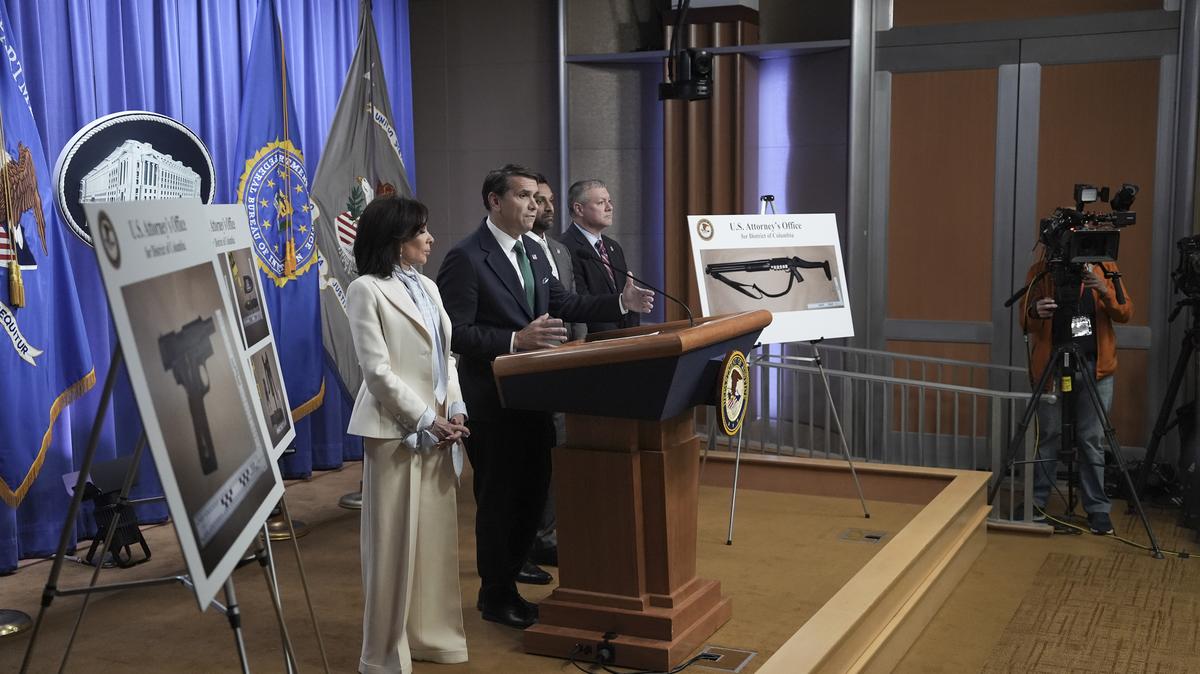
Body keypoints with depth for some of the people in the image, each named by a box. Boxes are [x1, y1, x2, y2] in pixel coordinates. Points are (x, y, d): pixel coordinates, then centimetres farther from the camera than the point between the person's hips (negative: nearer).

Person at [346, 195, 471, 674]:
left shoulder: (427, 287, 15)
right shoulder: (367, 290, -7)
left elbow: (445, 356, 14)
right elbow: (377, 369, -14)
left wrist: (455, 410, -1)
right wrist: (425, 420, -14)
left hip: (437, 427, 7)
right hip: (397, 429, -7)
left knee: (437, 534, 10)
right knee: (395, 540, 0)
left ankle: (430, 634, 21)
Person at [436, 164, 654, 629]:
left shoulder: (533, 251, 11)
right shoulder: (466, 259, -15)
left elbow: (562, 304, 14)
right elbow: (455, 332, -20)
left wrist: (620, 302, 1)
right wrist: (516, 341, -29)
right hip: (492, 402, -8)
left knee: (532, 492, 15)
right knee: (498, 499, 5)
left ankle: (508, 580, 33)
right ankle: (495, 598, 23)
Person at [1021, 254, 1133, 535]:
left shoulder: (1104, 267, 4)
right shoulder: (1040, 271, 2)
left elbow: (1125, 313, -2)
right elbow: (1026, 323, 0)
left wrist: (1105, 291, -21)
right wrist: (1035, 314, -24)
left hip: (1096, 366, 0)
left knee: (1092, 440, 3)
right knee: (1048, 436, 4)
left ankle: (1098, 508, 12)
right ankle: (1036, 502, 17)